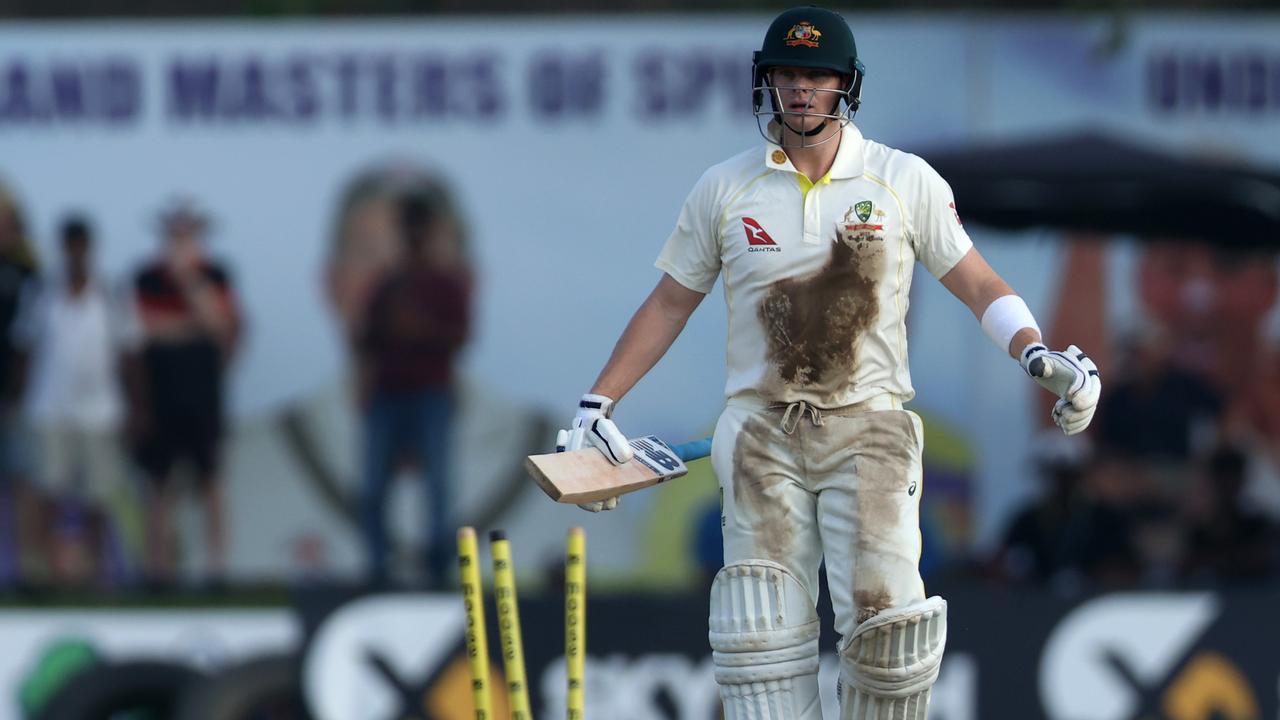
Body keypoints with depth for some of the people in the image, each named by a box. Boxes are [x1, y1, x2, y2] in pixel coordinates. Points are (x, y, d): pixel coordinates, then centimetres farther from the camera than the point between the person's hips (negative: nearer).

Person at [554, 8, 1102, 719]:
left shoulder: (906, 181, 3)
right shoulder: (725, 189, 7)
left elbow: (978, 284, 7)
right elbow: (670, 303, 15)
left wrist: (1039, 355, -10)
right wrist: (595, 405, 11)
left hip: (869, 427, -1)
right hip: (762, 430, 1)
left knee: (885, 615, -17)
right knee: (765, 633, -10)